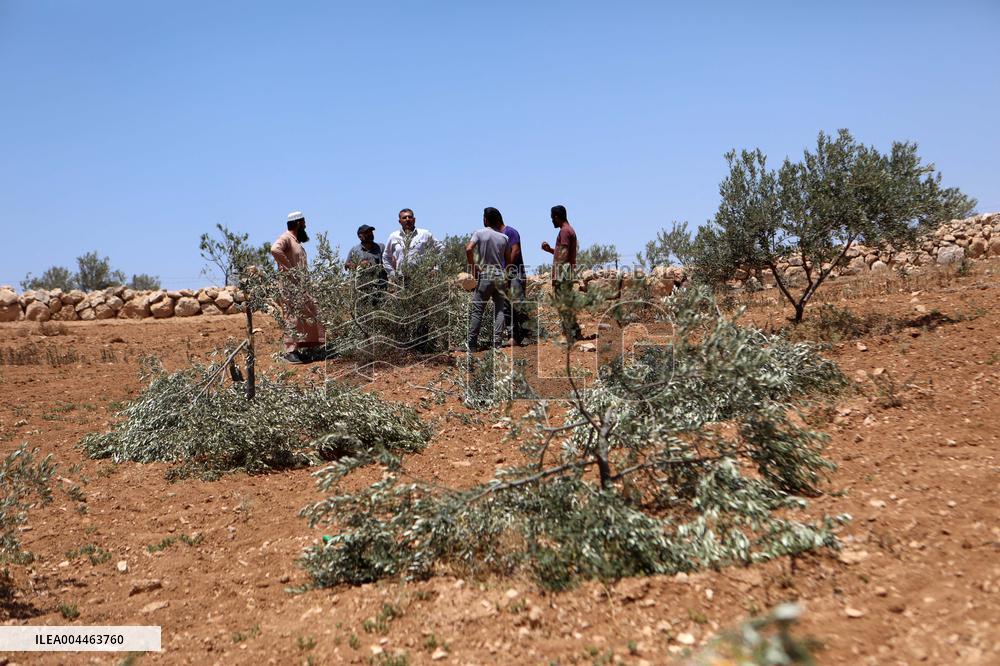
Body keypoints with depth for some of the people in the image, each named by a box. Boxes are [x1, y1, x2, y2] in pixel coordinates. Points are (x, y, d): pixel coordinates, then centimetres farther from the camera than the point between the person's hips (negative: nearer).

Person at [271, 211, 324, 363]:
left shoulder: (296, 240, 21)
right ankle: (290, 351, -10)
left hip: (302, 284, 10)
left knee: (306, 316, 9)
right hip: (291, 284, -10)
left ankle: (305, 350, 15)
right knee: (293, 317, -11)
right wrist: (289, 268, -24)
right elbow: (275, 249, -29)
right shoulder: (285, 238, -9)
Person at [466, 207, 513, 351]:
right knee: (500, 310, 6)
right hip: (500, 276, 3)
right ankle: (498, 342, 3)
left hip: (484, 275, -3)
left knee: (477, 310, 0)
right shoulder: (504, 237, 6)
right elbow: (508, 260, 8)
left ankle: (471, 344, 1)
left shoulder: (480, 233, -4)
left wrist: (472, 267, -8)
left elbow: (469, 249, -18)